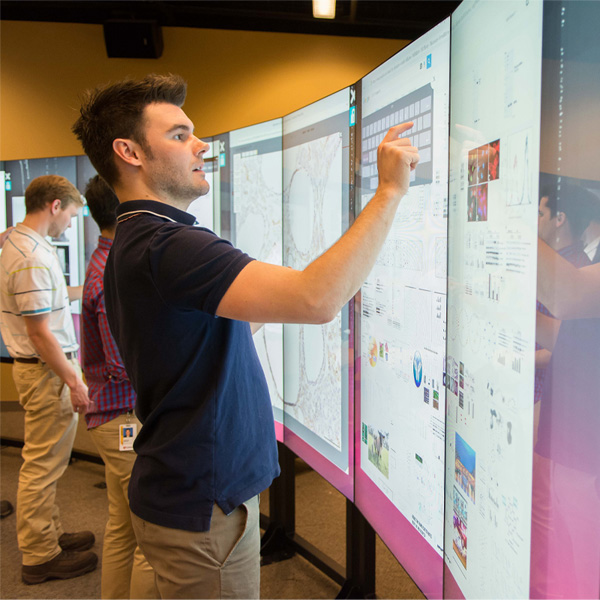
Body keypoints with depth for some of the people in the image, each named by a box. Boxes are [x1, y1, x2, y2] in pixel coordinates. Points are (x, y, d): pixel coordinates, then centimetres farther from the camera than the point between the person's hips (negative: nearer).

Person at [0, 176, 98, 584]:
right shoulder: (33, 257, -23)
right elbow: (39, 333, -23)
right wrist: (74, 382, -19)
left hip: (40, 366, 11)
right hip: (47, 370, -11)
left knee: (45, 462, 20)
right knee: (43, 464, 1)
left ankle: (50, 534, 34)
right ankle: (41, 557, 15)